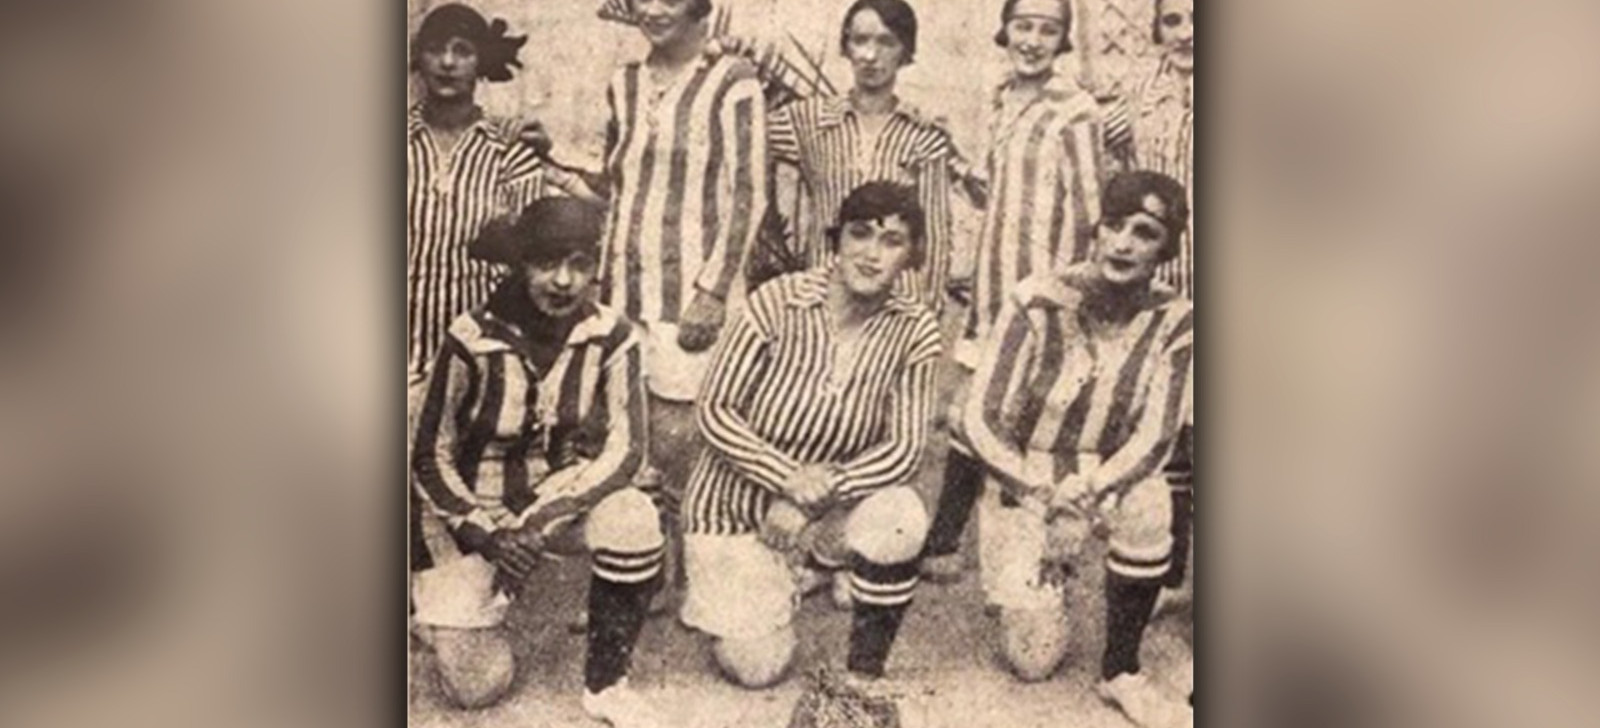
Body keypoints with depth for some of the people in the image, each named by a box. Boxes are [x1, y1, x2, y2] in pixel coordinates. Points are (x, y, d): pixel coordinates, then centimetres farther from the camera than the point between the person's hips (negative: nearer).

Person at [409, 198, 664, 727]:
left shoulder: (611, 337, -16)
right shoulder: (473, 341, -22)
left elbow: (624, 449, -20)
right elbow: (431, 459, -11)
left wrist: (542, 522, -30)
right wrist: (488, 539, -22)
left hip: (562, 495, 2)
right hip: (475, 509, -2)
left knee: (634, 522, -32)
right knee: (478, 685, -7)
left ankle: (605, 684, -10)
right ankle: (432, 592, 27)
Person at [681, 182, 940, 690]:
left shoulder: (914, 332, -12)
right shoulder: (780, 302, -19)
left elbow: (905, 449, -13)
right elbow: (714, 412, -15)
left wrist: (822, 489, -25)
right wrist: (790, 479, -26)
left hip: (829, 512, 2)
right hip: (738, 503, -1)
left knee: (900, 517, -30)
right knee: (758, 668, -7)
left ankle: (864, 675, -7)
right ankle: (727, 590, 29)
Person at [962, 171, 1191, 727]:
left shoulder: (1173, 322, -12)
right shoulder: (1039, 304, -20)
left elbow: (1154, 437, -15)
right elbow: (982, 420, -17)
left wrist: (1087, 490, -32)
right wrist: (1042, 496, -27)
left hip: (1108, 478, 2)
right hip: (1022, 483, -2)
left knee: (1148, 505, -34)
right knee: (1032, 662, -4)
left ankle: (1120, 672, -11)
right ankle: (1044, 580, 32)